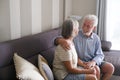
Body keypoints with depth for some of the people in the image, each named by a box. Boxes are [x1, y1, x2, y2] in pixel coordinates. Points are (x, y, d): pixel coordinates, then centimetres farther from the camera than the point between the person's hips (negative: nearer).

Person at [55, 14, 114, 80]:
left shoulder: (96, 38, 2)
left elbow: (100, 55, 1)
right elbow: (57, 39, -19)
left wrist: (93, 61, -22)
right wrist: (61, 40, -45)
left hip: (93, 61, 5)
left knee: (110, 67, -11)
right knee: (96, 69, -29)